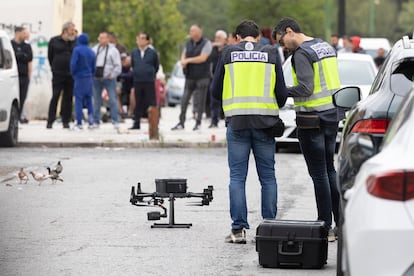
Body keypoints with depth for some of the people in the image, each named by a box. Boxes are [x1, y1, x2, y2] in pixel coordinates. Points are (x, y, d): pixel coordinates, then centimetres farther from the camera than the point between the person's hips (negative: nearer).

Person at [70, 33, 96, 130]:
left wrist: (73, 74, 1)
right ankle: (91, 122, 11)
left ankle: (79, 123, -6)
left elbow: (73, 64, -15)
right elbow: (93, 67, 12)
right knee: (89, 100, 12)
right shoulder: (91, 52, 8)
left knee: (78, 100, -3)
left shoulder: (77, 50, -9)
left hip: (79, 78, -5)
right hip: (89, 78, 5)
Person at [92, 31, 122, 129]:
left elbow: (118, 66, -3)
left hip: (109, 78, -4)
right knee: (96, 101, 7)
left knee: (113, 100, -6)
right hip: (96, 79, 4)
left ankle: (115, 121, -3)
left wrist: (112, 75, -9)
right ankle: (96, 121, 13)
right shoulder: (94, 49, 11)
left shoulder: (113, 50, -1)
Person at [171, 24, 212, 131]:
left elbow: (203, 58, -15)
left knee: (199, 101, -2)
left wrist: (188, 60, -11)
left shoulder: (206, 43, -6)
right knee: (184, 100, 2)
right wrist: (183, 61, -5)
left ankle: (198, 122, 6)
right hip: (190, 76, 5)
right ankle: (181, 123, 6)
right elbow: (184, 54, 19)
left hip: (202, 77, -5)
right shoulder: (189, 43, 13)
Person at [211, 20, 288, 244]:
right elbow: (282, 93, 5)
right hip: (265, 122, 1)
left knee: (237, 176, 2)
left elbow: (215, 91, 8)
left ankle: (238, 229, -3)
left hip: (237, 121, -1)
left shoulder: (228, 53, 6)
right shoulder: (271, 54, 7)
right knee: (268, 177, 7)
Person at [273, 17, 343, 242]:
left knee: (319, 174, -4)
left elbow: (305, 88, -22)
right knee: (329, 169, 15)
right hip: (333, 114, 9)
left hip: (312, 119, -9)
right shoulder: (326, 47, 14)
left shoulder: (302, 53, -14)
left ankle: (326, 227, -2)